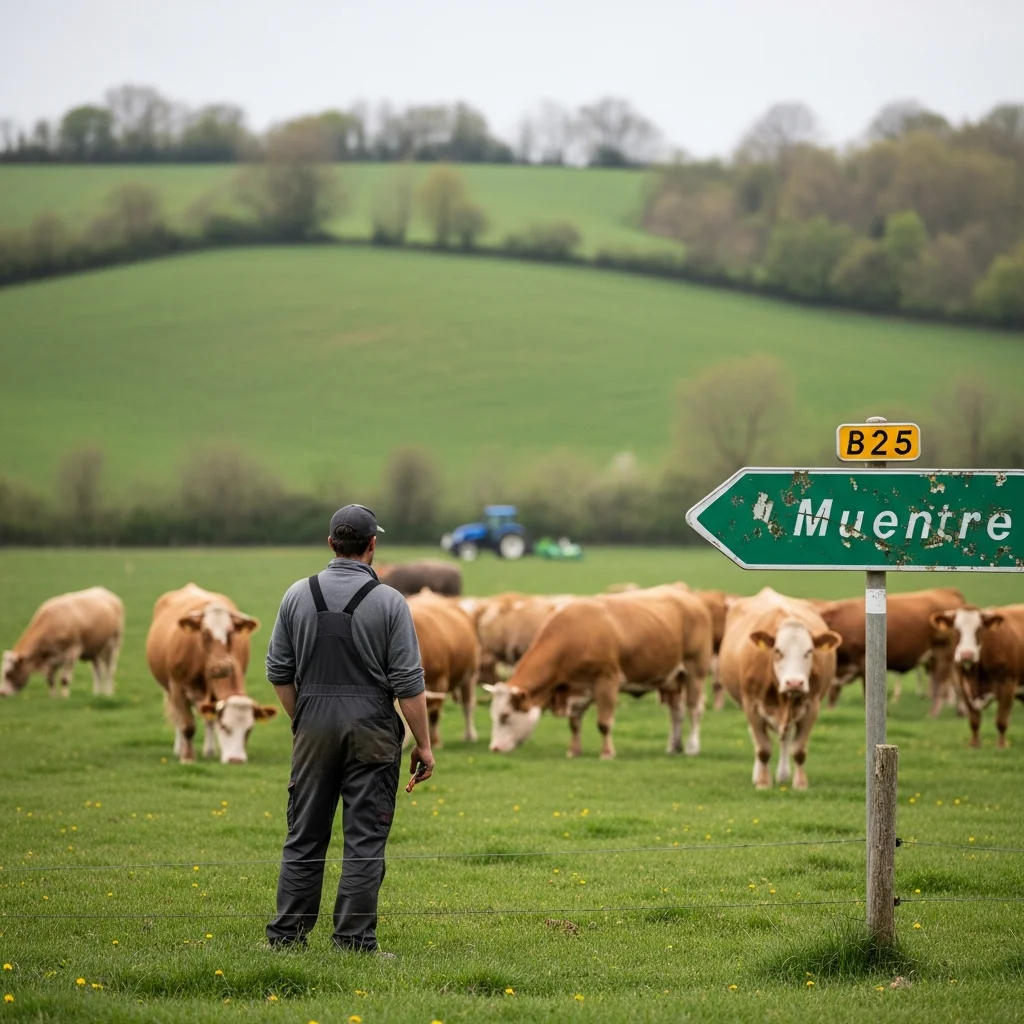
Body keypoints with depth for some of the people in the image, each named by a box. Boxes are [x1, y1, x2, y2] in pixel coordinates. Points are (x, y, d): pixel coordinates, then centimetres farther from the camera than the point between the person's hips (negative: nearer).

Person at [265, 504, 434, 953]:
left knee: (304, 836, 9)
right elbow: (408, 682, -8)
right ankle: (355, 941, -3)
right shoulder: (389, 602, -7)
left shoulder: (298, 595, 3)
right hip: (371, 731, -3)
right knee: (365, 840, -1)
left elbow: (279, 671, 7)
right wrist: (423, 744, -2)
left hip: (314, 730, 3)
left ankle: (286, 934, 11)